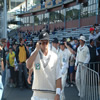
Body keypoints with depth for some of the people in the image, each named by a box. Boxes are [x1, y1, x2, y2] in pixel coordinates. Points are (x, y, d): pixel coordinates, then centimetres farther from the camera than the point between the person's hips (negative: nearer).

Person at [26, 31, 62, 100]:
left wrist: (58, 93, -9)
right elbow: (28, 66, -20)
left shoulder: (54, 56, 3)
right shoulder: (35, 54, 2)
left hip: (52, 94, 1)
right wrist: (37, 50, -18)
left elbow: (58, 76, 0)